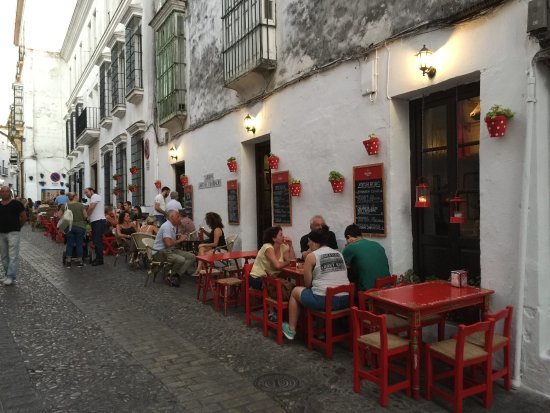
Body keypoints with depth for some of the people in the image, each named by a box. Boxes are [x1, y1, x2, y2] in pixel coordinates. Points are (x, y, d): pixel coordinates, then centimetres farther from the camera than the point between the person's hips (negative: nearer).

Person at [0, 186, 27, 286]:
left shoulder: (16, 204, -5)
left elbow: (24, 217, -1)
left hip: (13, 233, -6)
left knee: (13, 256, -8)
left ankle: (11, 277, -8)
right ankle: (8, 275, 22)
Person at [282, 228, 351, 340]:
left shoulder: (311, 256, -4)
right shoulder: (339, 254, 13)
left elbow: (307, 283, -1)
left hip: (324, 300, -6)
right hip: (345, 300, 6)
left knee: (295, 291, 21)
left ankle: (291, 329, 30)